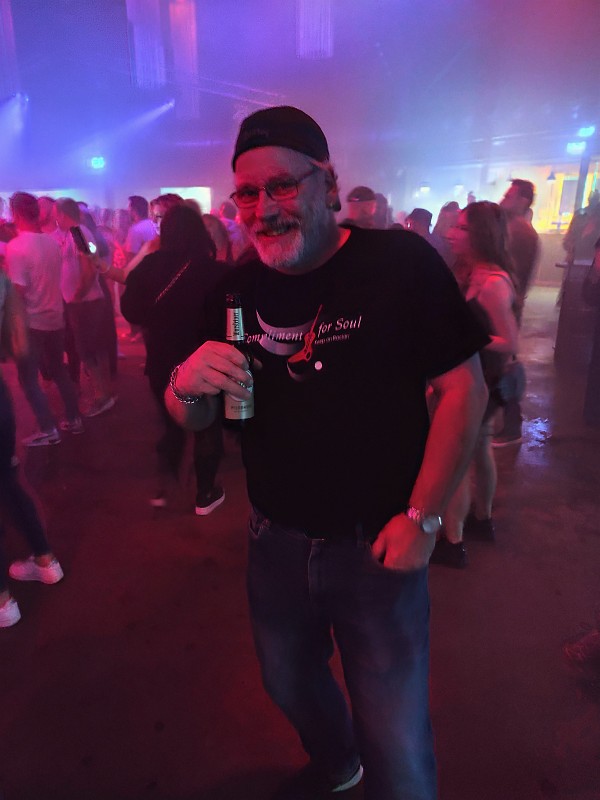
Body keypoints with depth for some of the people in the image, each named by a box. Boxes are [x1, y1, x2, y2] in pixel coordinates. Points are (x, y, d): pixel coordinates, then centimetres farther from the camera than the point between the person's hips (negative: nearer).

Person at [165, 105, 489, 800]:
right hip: (275, 538, 5)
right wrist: (188, 383, -21)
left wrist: (422, 516, -16)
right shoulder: (237, 292, -2)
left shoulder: (402, 264, -14)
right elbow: (192, 419, 2)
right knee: (289, 686, 28)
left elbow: (463, 388, -13)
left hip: (378, 545, -4)